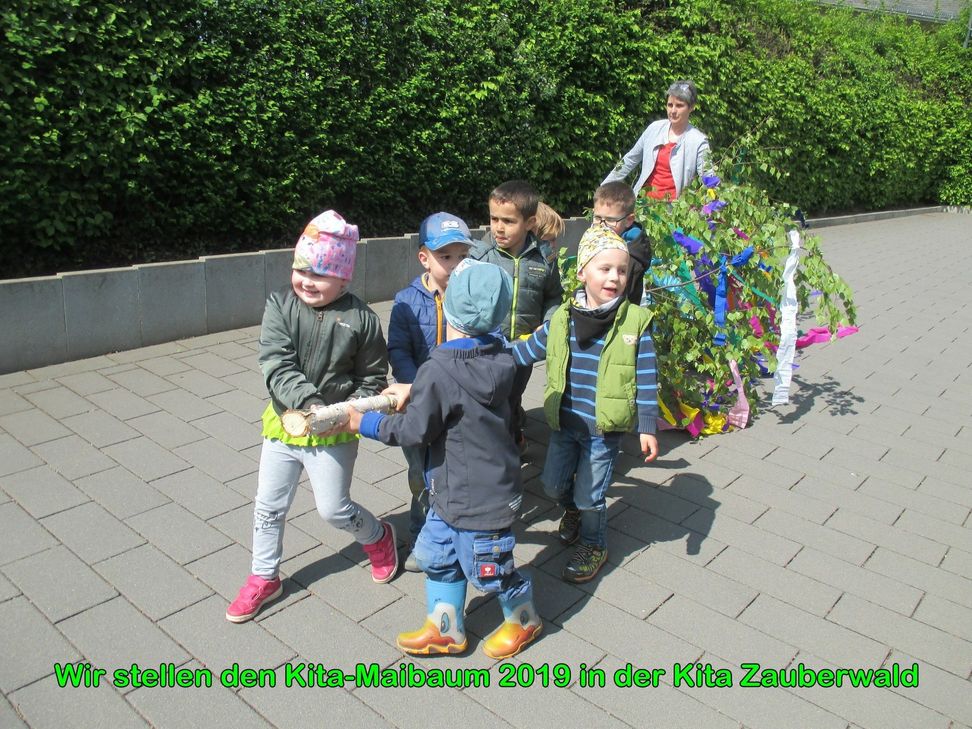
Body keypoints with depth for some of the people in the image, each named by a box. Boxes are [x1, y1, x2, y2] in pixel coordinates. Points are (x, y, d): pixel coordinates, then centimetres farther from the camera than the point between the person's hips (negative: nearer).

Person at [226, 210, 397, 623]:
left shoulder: (360, 318, -11)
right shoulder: (280, 305, -8)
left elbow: (373, 377, -2)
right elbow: (276, 364, -18)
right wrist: (309, 403, -31)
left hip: (334, 434, -3)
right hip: (283, 424, 3)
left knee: (333, 510, 6)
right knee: (268, 507, 14)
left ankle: (378, 536, 37)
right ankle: (264, 577, 35)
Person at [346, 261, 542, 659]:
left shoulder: (438, 372, -29)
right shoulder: (495, 356, -5)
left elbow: (415, 431, -20)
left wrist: (363, 423, -7)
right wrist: (415, 392, 12)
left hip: (477, 498, -9)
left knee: (489, 568, 13)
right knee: (436, 554, 21)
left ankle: (523, 620, 38)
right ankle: (444, 629, 35)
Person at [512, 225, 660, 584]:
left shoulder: (635, 323, -12)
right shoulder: (562, 319, -4)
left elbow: (646, 380, -9)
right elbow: (525, 351, 8)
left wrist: (647, 428, -10)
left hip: (605, 429, -4)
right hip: (564, 423, 4)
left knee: (589, 495, 8)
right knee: (553, 484, 18)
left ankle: (593, 545, 36)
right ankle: (573, 511, 52)